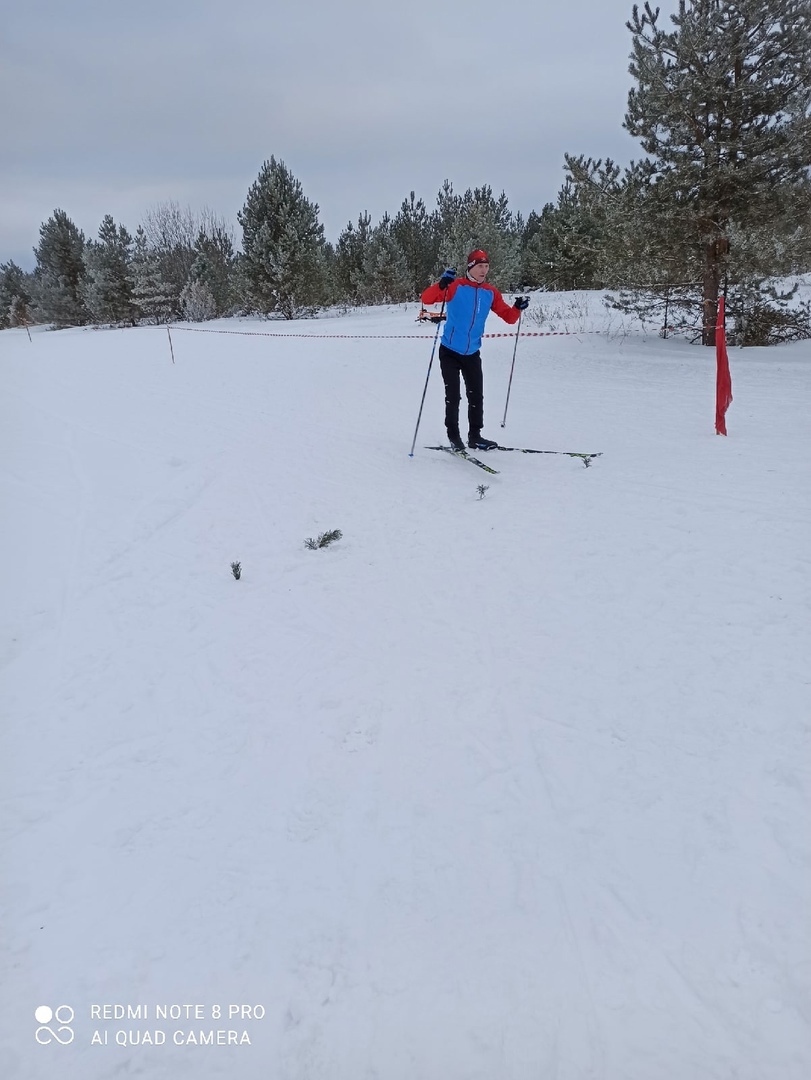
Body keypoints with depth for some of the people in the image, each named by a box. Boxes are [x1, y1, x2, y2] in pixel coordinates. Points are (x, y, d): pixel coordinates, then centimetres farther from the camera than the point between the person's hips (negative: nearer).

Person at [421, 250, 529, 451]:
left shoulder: (490, 293, 3)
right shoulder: (455, 287, -10)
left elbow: (509, 317, 6)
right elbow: (426, 298, -18)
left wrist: (517, 308, -16)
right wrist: (442, 285, -35)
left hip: (472, 354, 4)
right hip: (449, 351, -4)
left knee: (476, 396, 6)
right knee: (453, 396, -2)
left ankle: (475, 436, 18)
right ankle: (454, 436, 12)